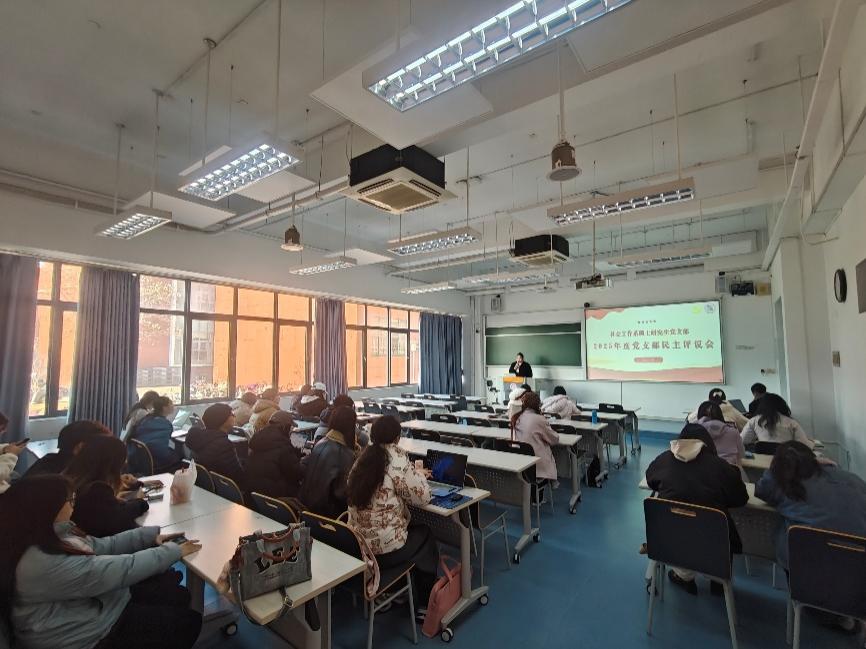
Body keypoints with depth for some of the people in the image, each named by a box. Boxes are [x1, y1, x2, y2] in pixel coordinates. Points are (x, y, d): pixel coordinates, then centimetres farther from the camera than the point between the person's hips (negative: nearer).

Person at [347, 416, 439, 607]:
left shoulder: (364, 457, 1)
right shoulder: (397, 459, -19)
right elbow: (421, 497, -13)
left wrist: (414, 474, 17)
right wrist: (418, 474, 5)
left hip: (356, 543, 6)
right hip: (384, 548, -6)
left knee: (412, 527, 29)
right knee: (425, 535, 21)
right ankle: (425, 604, 32)